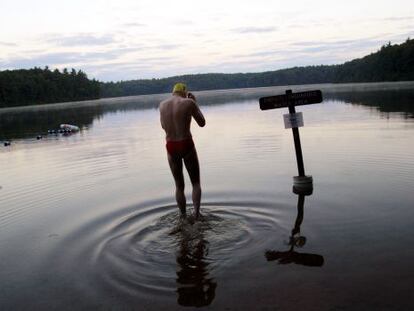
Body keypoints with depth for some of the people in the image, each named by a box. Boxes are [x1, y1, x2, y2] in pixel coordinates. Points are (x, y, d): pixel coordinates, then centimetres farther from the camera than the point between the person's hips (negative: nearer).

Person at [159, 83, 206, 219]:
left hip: (171, 147, 3)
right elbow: (202, 123, 2)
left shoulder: (162, 104, 6)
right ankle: (196, 213, -3)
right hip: (187, 145, -3)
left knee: (179, 185, 18)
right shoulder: (189, 102, -7)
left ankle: (184, 217, 21)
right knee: (196, 182, 14)